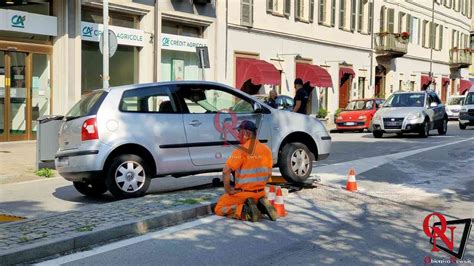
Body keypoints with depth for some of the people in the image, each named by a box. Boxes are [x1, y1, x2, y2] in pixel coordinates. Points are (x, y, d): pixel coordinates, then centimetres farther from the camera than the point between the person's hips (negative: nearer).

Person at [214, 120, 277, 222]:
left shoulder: (241, 151, -18)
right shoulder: (266, 150, 1)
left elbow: (226, 171, -25)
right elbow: (269, 173, 10)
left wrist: (228, 189, -14)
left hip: (243, 194, -6)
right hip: (260, 193, 6)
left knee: (219, 208, 9)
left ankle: (245, 211, -14)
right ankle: (261, 206, 3)